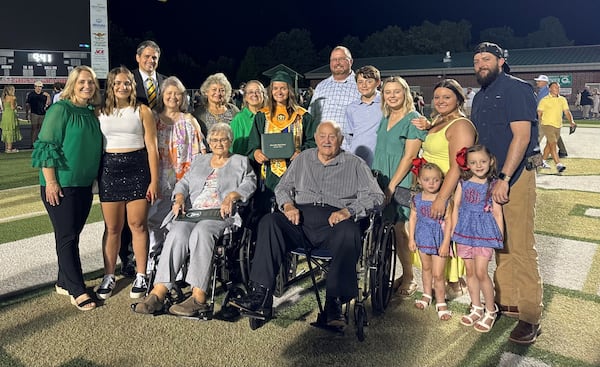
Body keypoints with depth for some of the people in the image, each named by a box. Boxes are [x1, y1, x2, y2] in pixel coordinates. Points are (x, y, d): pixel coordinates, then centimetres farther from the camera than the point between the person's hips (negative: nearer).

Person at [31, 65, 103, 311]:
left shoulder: (92, 113, 11)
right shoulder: (60, 110, -9)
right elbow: (46, 147, -14)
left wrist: (94, 177, 15)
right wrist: (51, 182, -18)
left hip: (85, 185, 7)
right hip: (61, 185, -7)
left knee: (72, 235, 13)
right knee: (67, 236, -2)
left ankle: (64, 282, 25)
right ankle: (77, 290, 3)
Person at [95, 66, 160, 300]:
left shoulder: (142, 111, 3)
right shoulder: (101, 112, 10)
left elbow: (152, 147, 0)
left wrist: (154, 181, -5)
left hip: (137, 169, -2)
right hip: (109, 170, 2)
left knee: (138, 225, 1)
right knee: (112, 227, 7)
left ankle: (141, 276, 13)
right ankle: (109, 277, 19)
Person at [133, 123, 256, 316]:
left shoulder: (241, 162, 20)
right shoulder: (200, 161, 31)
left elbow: (249, 184, 3)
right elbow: (184, 183, 23)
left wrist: (231, 197, -16)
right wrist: (179, 199, 1)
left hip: (221, 215, -3)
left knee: (201, 231, -36)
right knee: (178, 233, -30)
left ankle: (198, 296, -39)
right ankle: (158, 292, -35)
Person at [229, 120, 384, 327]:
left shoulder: (355, 164, 15)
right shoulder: (303, 159, 25)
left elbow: (375, 195, 5)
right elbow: (283, 187, 23)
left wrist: (348, 211, -13)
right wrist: (288, 205, -1)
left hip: (334, 221, -2)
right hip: (301, 218, 3)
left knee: (349, 232, -36)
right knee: (269, 222, -26)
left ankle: (335, 303, -33)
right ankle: (261, 295, -30)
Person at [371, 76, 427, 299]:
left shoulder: (414, 120, -6)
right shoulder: (385, 120, 16)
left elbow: (409, 156, -13)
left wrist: (391, 186, -16)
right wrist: (378, 184, 10)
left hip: (401, 183, -6)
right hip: (383, 183, 6)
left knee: (399, 228, -5)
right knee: (390, 229, 5)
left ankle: (409, 278, 9)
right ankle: (405, 275, 17)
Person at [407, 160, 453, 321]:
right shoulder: (417, 199, -4)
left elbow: (448, 221, -12)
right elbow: (413, 218, 3)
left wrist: (446, 243, -14)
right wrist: (411, 238, 2)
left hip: (438, 239, -4)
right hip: (423, 237, 4)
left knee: (438, 274, -2)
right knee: (426, 268, 22)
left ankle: (441, 303, 14)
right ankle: (427, 294, 41)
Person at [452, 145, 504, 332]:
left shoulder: (493, 185, -4)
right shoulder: (463, 183, 4)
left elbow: (497, 213, -2)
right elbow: (456, 207, 8)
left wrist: (500, 236, -2)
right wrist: (453, 232, 7)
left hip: (484, 232, -4)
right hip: (465, 230, 4)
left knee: (481, 272, -7)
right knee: (470, 271, 12)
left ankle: (490, 310, 13)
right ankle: (476, 308, 28)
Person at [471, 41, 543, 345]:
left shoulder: (515, 88, -7)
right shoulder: (480, 97, 17)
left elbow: (522, 136, -17)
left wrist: (504, 179, -21)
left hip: (516, 176, -8)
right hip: (489, 177, 8)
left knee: (520, 247, -7)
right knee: (500, 244, 14)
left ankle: (531, 316, 2)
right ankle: (506, 301, 26)